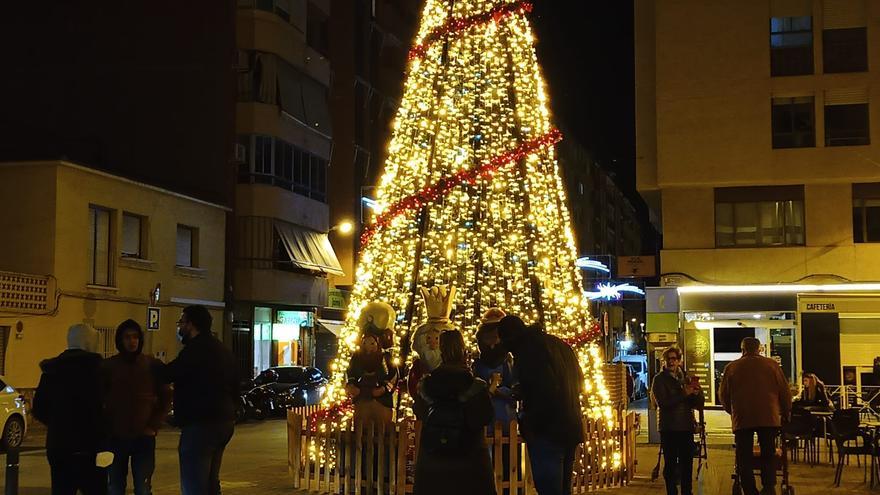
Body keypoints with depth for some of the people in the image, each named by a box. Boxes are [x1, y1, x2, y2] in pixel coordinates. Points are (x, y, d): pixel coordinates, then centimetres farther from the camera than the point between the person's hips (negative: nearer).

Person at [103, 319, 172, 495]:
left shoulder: (153, 366, 2)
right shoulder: (109, 366, 3)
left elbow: (166, 399, 6)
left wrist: (154, 426, -3)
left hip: (144, 437, -1)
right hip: (115, 437, 1)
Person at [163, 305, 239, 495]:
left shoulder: (196, 349, -14)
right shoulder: (222, 350, 18)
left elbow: (166, 375, -14)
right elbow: (235, 388, 21)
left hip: (200, 424, -10)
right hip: (224, 421, 10)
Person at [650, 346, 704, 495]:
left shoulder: (686, 378, 11)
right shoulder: (659, 379, -1)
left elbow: (699, 404, 9)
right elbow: (663, 403, -15)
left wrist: (696, 393, -13)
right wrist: (684, 394, -21)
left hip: (687, 427, 4)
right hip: (669, 428, -3)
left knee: (687, 464, 6)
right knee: (670, 465, 1)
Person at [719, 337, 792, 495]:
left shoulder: (731, 367, 5)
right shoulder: (772, 365, 4)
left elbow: (723, 395, 10)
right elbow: (785, 391, 5)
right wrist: (785, 413, 19)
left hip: (742, 418, 0)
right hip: (769, 417, 0)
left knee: (744, 458, 6)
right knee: (768, 455, 9)